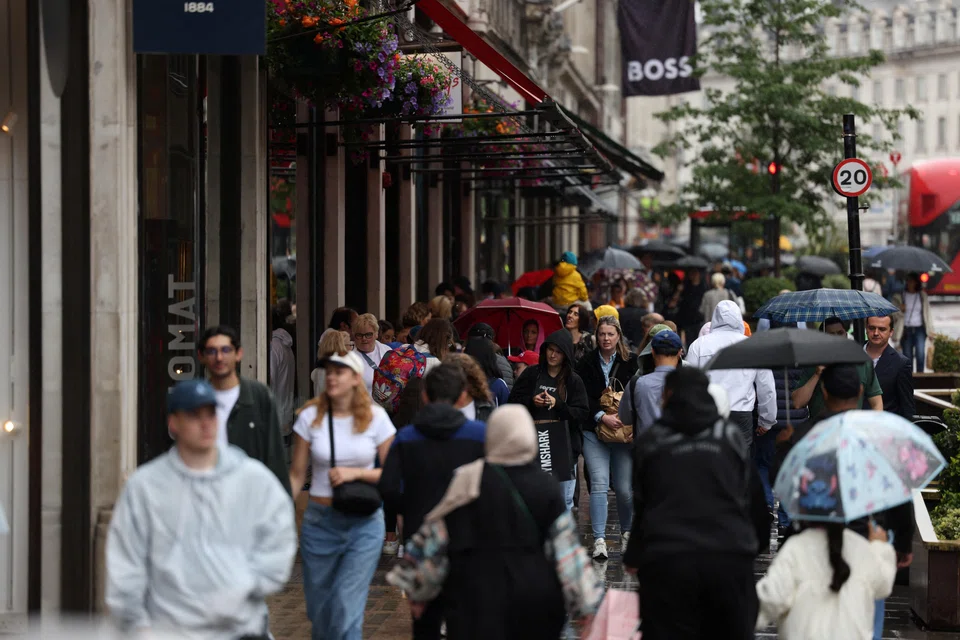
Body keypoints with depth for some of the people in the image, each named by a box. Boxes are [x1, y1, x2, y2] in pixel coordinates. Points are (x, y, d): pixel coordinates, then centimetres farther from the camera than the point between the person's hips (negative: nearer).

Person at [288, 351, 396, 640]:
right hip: (319, 521, 2)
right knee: (319, 609, 10)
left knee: (346, 608, -10)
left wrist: (355, 473, -14)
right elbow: (297, 474, 1)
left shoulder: (375, 417, -3)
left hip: (364, 522, -2)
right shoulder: (310, 416, -2)